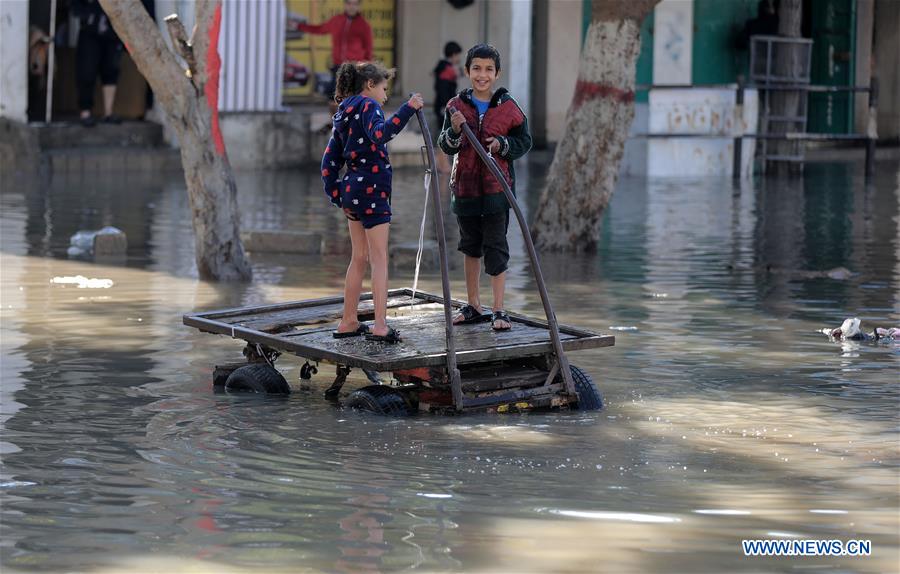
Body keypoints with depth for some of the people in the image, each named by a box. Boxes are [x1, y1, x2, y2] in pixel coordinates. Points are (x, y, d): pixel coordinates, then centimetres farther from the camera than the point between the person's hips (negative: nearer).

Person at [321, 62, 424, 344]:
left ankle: (348, 322, 19)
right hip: (372, 189, -9)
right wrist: (407, 109, -31)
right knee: (379, 259, -8)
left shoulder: (344, 114, 16)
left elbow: (329, 160, 16)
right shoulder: (368, 106, -9)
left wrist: (335, 194, 18)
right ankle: (380, 326, -13)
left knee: (359, 258, 16)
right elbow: (379, 134, -31)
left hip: (352, 190, 9)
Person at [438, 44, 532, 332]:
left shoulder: (508, 107, -3)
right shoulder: (456, 106, 3)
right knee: (470, 246, 15)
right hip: (465, 186, 3)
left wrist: (503, 145, -15)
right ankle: (473, 307, 26)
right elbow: (446, 146, 4)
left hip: (497, 186, -3)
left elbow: (524, 141, 3)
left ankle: (499, 311, 2)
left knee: (496, 248, -3)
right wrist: (454, 131, -17)